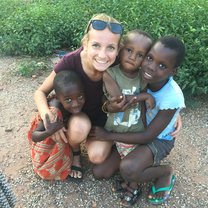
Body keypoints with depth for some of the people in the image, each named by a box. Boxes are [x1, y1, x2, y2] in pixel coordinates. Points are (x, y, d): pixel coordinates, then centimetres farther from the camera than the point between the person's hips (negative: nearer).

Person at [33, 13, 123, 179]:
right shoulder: (71, 61, -31)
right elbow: (41, 92, -17)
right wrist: (48, 117, -35)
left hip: (103, 113, 1)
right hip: (75, 111, 0)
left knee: (97, 156, -22)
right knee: (80, 128, -34)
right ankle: (75, 152, 2)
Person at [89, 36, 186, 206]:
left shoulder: (172, 97, -31)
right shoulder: (142, 77, -19)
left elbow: (148, 136, -25)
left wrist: (108, 135, -22)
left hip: (159, 140, -4)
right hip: (135, 131, 5)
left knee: (128, 169, -33)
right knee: (100, 173, -3)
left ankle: (166, 172, -4)